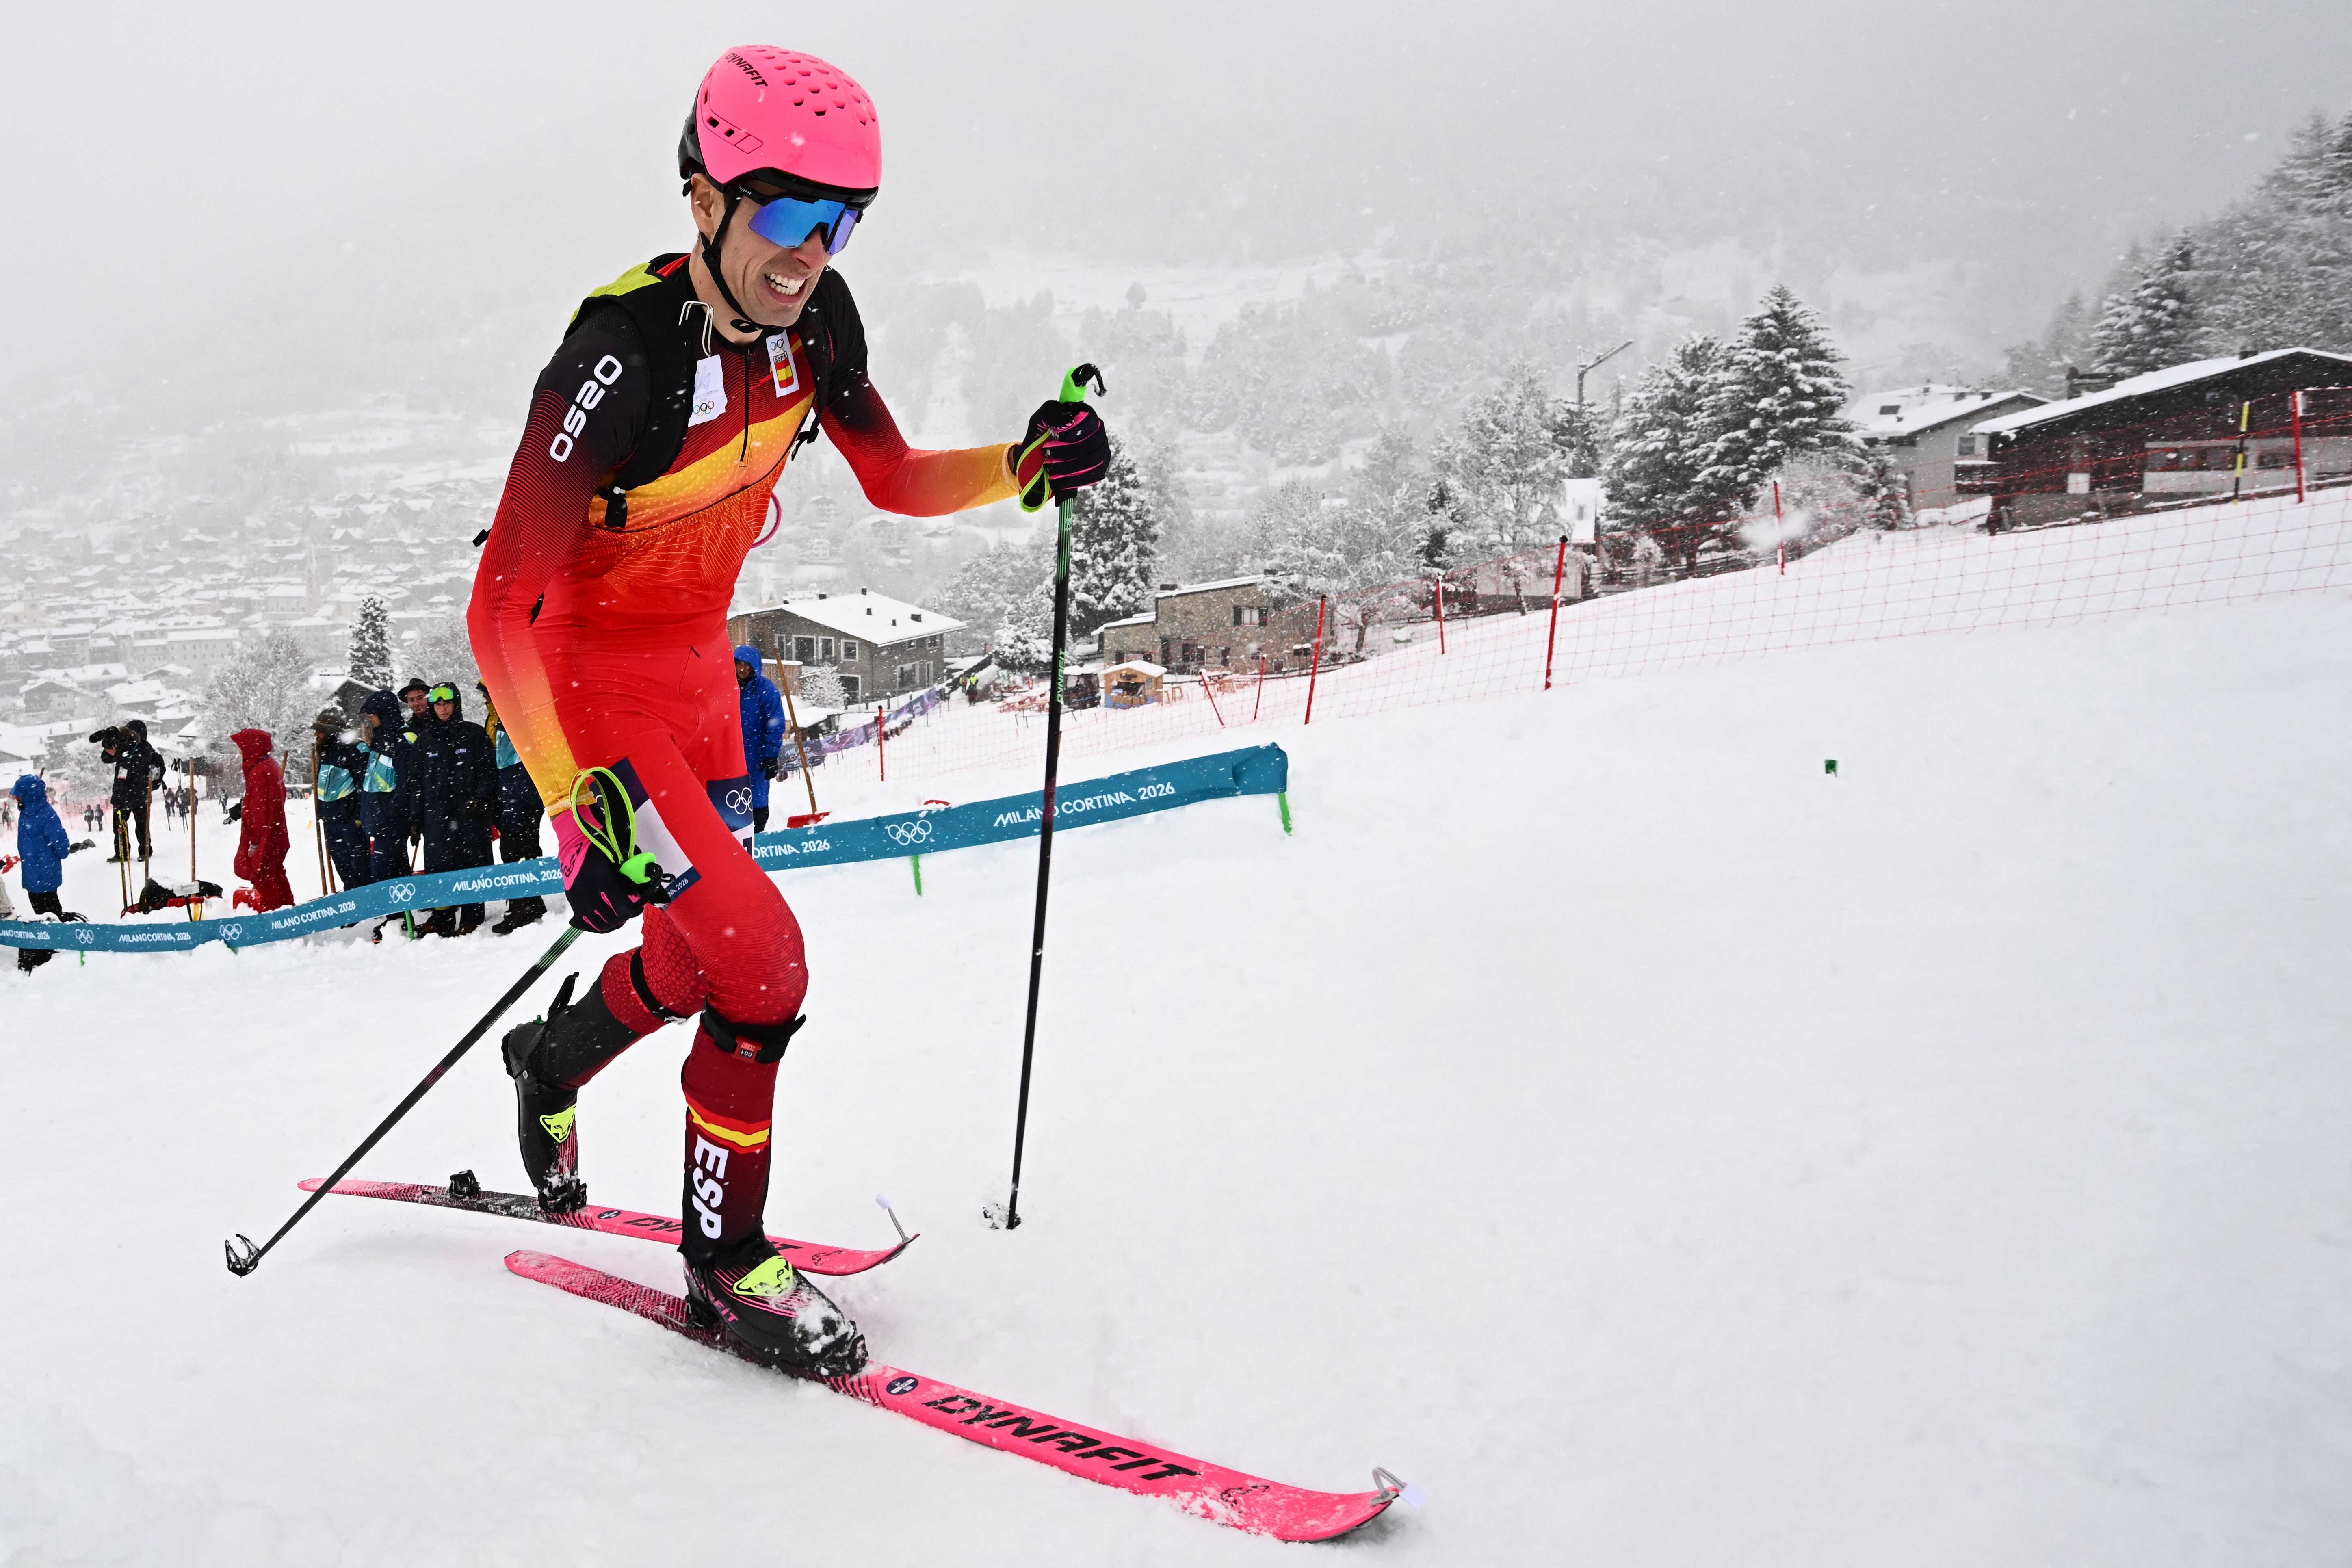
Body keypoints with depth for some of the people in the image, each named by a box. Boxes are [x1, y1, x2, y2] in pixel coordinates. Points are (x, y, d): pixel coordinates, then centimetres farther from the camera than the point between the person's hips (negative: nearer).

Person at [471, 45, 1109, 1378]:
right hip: (584, 684, -7)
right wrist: (589, 800, -39)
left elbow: (898, 481, 4)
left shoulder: (813, 318, -9)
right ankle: (729, 1256, 5)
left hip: (699, 673, 7)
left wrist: (1025, 466, -15)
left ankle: (551, 1065, 53)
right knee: (760, 955, -17)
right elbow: (502, 611, -30)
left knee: (695, 962, 20)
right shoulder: (623, 356, -30)